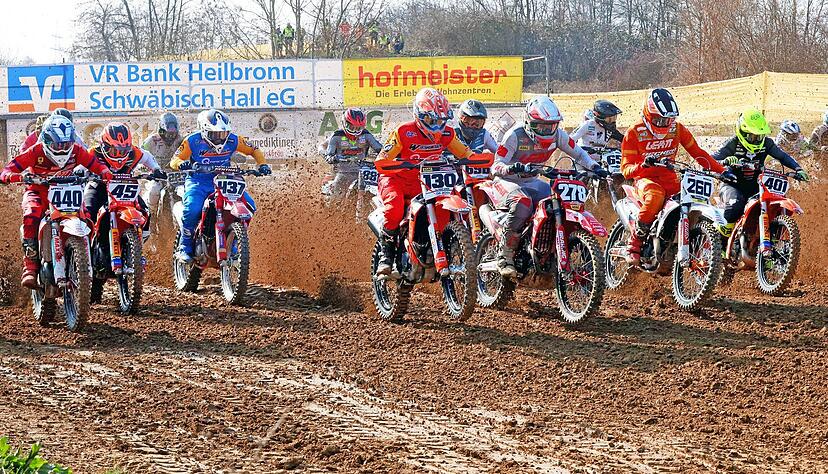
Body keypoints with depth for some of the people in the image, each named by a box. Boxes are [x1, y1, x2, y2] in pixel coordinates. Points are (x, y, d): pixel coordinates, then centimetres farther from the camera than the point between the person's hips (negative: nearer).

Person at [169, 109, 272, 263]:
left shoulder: (233, 140, -3)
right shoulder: (193, 141, -10)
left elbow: (254, 150, 11)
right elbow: (174, 160, -9)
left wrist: (262, 164, -7)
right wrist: (182, 164, -34)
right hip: (198, 182, -4)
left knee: (249, 206, -12)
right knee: (192, 209, -33)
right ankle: (184, 247, -12)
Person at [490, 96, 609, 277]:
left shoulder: (557, 134, -4)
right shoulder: (515, 135, -20)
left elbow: (578, 153, 8)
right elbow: (496, 166, -23)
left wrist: (594, 167, -11)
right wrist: (510, 168, -46)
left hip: (532, 181, 6)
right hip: (508, 181, -6)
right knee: (523, 204, -38)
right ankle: (505, 257, -30)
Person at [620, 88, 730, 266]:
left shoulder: (677, 129, 4)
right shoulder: (634, 133, -7)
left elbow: (697, 152, 9)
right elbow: (626, 169, -9)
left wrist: (722, 171, 0)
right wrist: (643, 165, -32)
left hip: (669, 178, 5)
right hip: (645, 178, -5)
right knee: (655, 196, -40)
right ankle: (634, 243, -28)